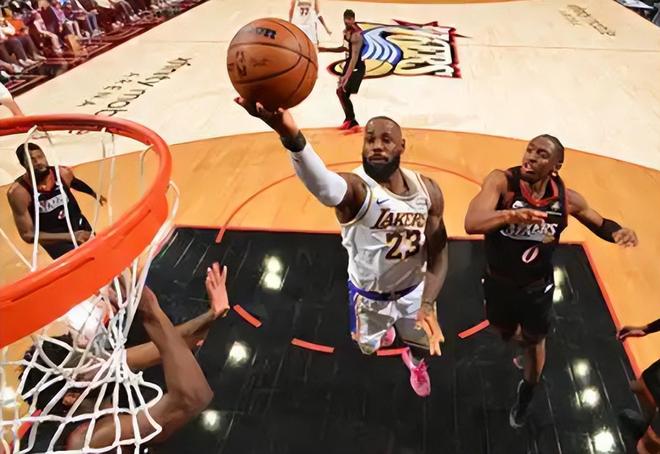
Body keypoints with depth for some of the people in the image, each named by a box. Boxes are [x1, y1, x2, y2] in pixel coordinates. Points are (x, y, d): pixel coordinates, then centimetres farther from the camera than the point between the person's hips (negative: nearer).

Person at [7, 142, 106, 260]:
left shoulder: (63, 173, -17)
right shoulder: (18, 192, -27)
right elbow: (28, 234, -27)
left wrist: (94, 194, 28)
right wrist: (69, 237, -37)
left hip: (79, 226, 4)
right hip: (54, 238, -4)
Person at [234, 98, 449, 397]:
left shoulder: (427, 190, -16)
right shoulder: (355, 188, -33)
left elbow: (438, 252, -10)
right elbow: (324, 187, -59)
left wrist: (428, 304, -25)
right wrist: (292, 137, -81)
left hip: (414, 288, 3)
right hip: (369, 294, -3)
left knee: (425, 346, 24)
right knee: (369, 347, 24)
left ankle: (415, 362, 65)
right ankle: (383, 327, 65)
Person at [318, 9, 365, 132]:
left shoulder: (356, 35, -22)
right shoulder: (346, 31, 8)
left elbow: (355, 57, -30)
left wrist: (347, 75, -38)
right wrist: (326, 49, 21)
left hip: (356, 67, -10)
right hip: (349, 64, 10)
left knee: (342, 92, -14)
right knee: (341, 92, 14)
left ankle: (353, 123, -8)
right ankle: (349, 120, 27)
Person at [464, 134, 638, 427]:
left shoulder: (567, 200, -17)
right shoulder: (501, 181, -27)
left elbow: (600, 223, 3)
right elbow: (472, 224, -42)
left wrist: (618, 233, -21)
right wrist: (509, 215, -62)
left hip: (537, 288, 1)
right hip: (498, 283, -1)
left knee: (535, 342, 21)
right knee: (505, 333, 25)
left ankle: (524, 401, 51)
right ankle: (524, 343, 64)